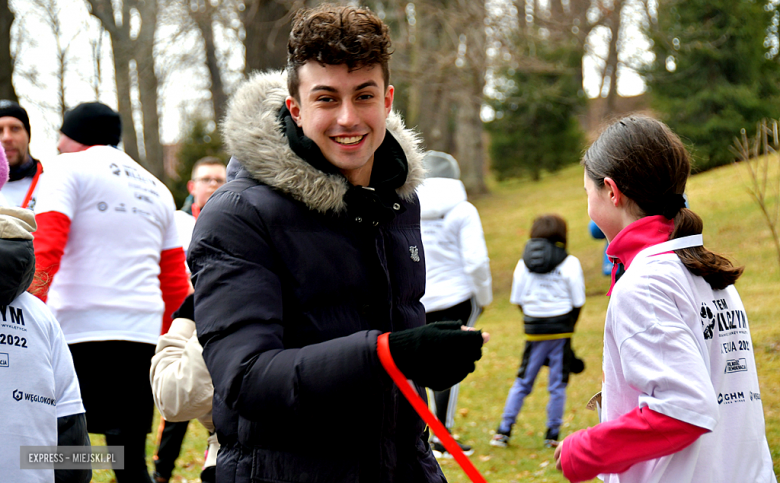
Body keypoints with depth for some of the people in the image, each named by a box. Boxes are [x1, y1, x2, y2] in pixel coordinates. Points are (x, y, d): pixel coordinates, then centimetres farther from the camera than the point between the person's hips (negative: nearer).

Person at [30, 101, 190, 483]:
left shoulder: (67, 169, 4)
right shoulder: (156, 190, 23)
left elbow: (44, 251, -10)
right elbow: (176, 283, 23)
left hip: (80, 330, -6)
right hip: (143, 333, 6)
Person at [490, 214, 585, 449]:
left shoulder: (524, 263, 2)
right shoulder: (569, 263, -6)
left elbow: (517, 299, 4)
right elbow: (578, 302, -4)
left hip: (534, 330, 3)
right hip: (561, 328, -3)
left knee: (523, 382, 10)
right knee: (557, 384, 5)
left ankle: (503, 431, 7)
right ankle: (552, 435, 8)